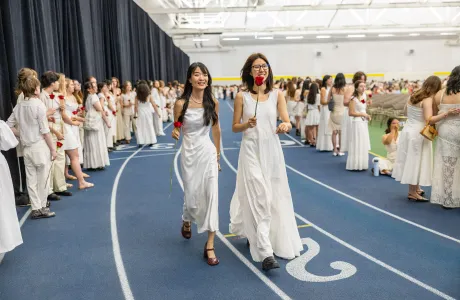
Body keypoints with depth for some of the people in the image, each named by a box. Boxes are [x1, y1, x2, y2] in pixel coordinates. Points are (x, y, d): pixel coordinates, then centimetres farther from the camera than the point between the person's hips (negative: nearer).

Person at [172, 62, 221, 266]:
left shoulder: (213, 103, -2)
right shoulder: (181, 103, -9)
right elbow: (177, 129, 2)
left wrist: (218, 154, 17)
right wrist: (174, 133, -23)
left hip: (208, 152, 1)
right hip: (189, 153, -1)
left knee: (211, 195, -6)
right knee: (191, 195, 7)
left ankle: (210, 246, 2)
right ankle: (186, 222, 45)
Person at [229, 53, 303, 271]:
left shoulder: (277, 94, 1)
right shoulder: (242, 97, -3)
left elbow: (287, 122, -7)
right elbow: (235, 127, 1)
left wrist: (285, 126, -30)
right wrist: (247, 124, -19)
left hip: (272, 150, 3)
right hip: (251, 151, -3)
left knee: (275, 197, 14)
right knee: (260, 198, -10)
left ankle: (280, 241, 39)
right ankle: (265, 252, -8)